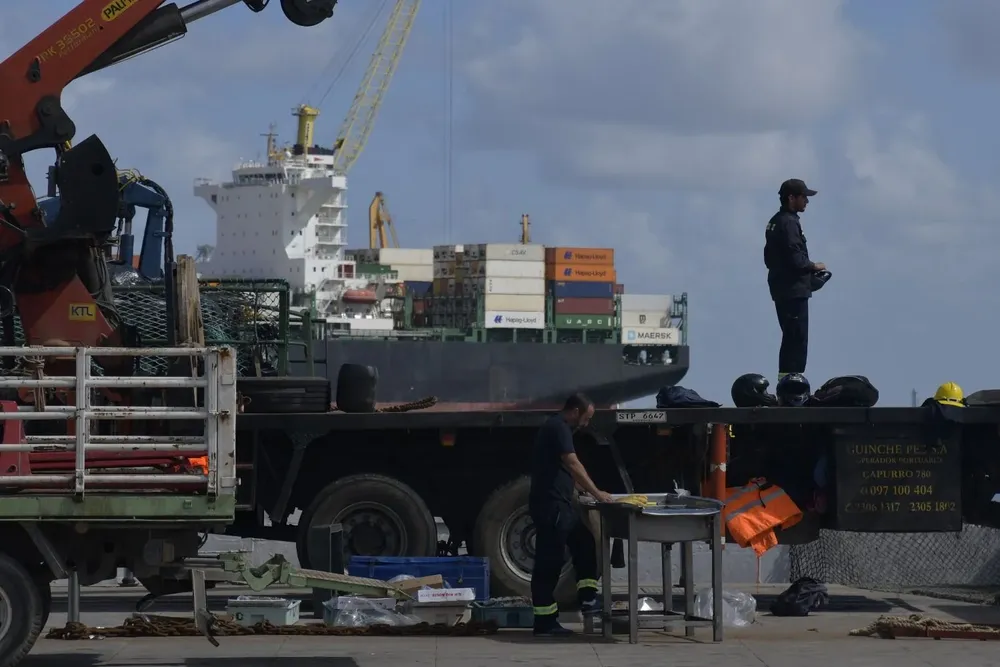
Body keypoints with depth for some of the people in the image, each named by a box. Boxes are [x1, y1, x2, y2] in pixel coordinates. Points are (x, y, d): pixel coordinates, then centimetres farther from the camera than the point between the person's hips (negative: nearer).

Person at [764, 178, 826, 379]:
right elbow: (796, 259, -23)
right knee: (798, 341, -10)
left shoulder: (775, 222, 16)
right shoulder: (789, 223, -16)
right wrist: (814, 266, -4)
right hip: (794, 291, -10)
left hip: (780, 289, 10)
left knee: (791, 339, 15)